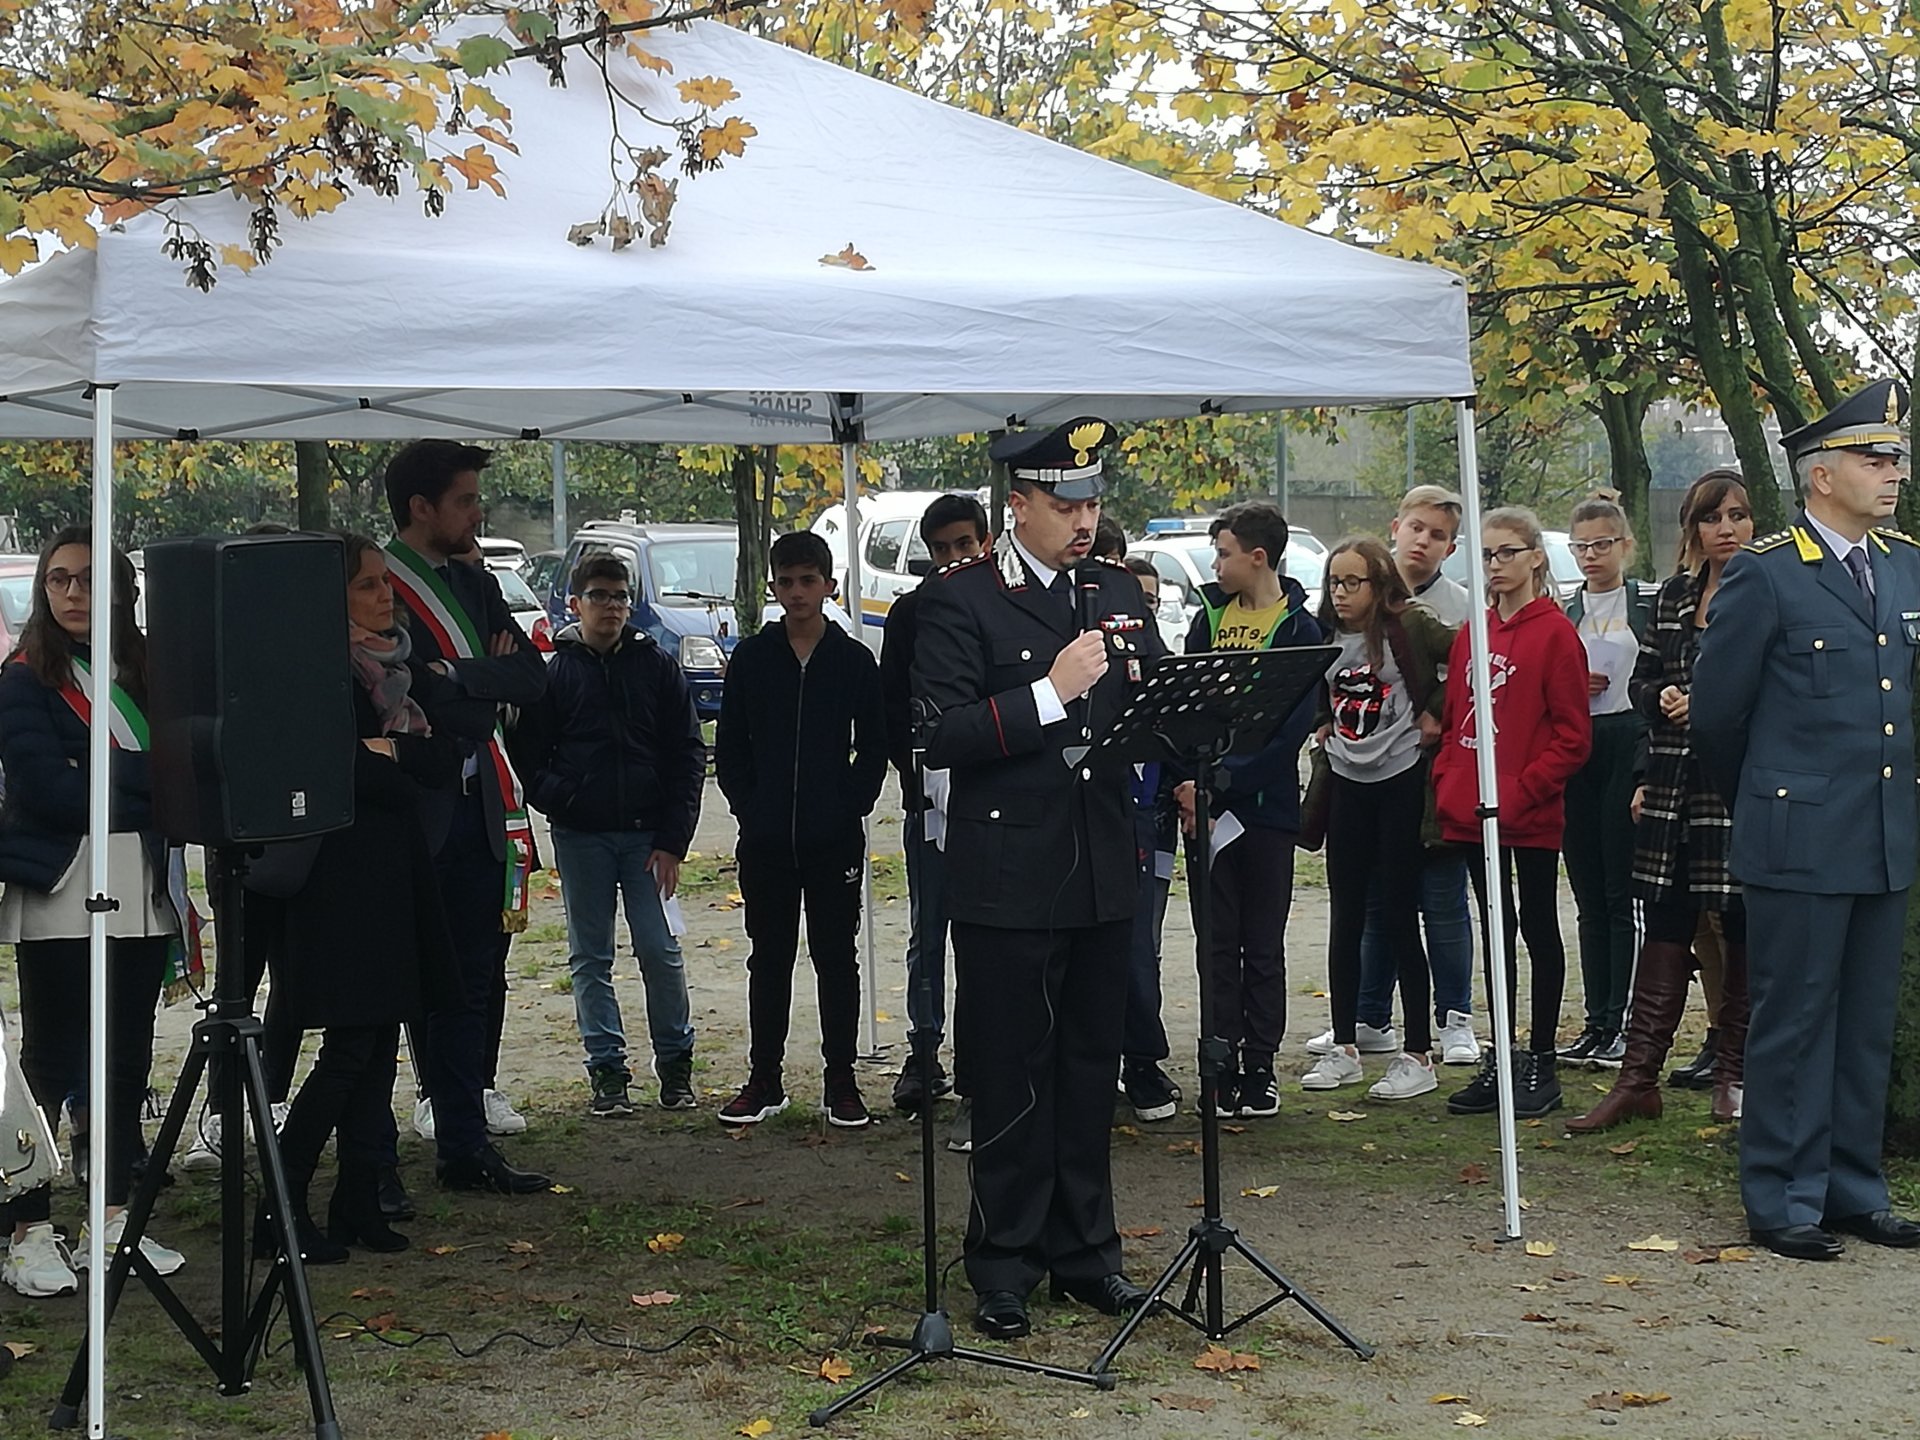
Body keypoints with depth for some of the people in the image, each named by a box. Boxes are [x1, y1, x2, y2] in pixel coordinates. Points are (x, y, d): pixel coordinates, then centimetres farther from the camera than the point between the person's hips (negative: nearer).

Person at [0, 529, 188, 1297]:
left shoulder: (141, 673, 13)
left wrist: (101, 781, -9)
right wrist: (144, 778, -10)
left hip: (139, 889, 5)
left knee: (128, 1059, 8)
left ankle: (115, 1218, 17)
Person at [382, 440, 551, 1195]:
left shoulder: (475, 583, 16)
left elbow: (533, 677, 3)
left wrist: (459, 675, -12)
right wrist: (490, 682, -9)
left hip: (476, 807, 7)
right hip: (411, 813, -7)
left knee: (468, 985, 11)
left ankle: (464, 1147, 19)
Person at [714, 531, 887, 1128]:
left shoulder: (855, 660, 2)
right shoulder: (751, 658, 4)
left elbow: (875, 748, 5)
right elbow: (729, 747, 7)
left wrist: (851, 808, -4)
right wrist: (749, 809, -2)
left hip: (835, 839, -1)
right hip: (765, 841, 1)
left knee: (836, 958, 5)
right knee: (769, 960, 8)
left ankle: (841, 1083, 12)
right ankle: (764, 1080, 16)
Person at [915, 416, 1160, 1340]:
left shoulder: (1118, 593, 12)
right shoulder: (960, 600, -5)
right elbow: (942, 738, -14)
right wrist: (1050, 694, -21)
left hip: (1102, 872, 5)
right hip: (1008, 875, -5)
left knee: (1091, 1067, 12)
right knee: (1011, 1076, 2)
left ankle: (1084, 1251, 23)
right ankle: (1005, 1266, 12)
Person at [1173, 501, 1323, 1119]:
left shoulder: (1299, 628, -6)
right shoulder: (1210, 617, 9)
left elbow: (1292, 727, -13)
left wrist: (1222, 778, -20)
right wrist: (1187, 781, -7)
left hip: (1267, 807, -4)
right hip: (1206, 804, 4)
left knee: (1263, 946, 5)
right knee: (1219, 941, 7)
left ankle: (1260, 1068, 13)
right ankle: (1224, 1064, 12)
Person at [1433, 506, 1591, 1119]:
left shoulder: (1555, 632, -8)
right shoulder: (1471, 634, 11)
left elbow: (1572, 736, -11)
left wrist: (1521, 791, -17)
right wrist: (1446, 783, 2)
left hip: (1531, 815, -6)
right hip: (1471, 812, 6)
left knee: (1538, 929, 4)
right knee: (1495, 931, 13)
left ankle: (1541, 1064, 12)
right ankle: (1498, 1060, 20)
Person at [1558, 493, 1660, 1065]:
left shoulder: (1652, 605, 0)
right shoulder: (1562, 615, 14)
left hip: (1628, 745, -5)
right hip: (1572, 756, 5)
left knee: (1621, 894, -5)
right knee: (1589, 897, 8)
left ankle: (1622, 1023, 0)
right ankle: (1596, 1021, 13)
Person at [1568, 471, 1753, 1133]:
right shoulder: (1672, 596, 12)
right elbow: (1642, 681, 17)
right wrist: (1663, 697, -5)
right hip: (1672, 787, 4)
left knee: (1743, 929, 4)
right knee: (1664, 929, 4)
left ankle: (1735, 1072, 17)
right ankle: (1638, 1078, 5)